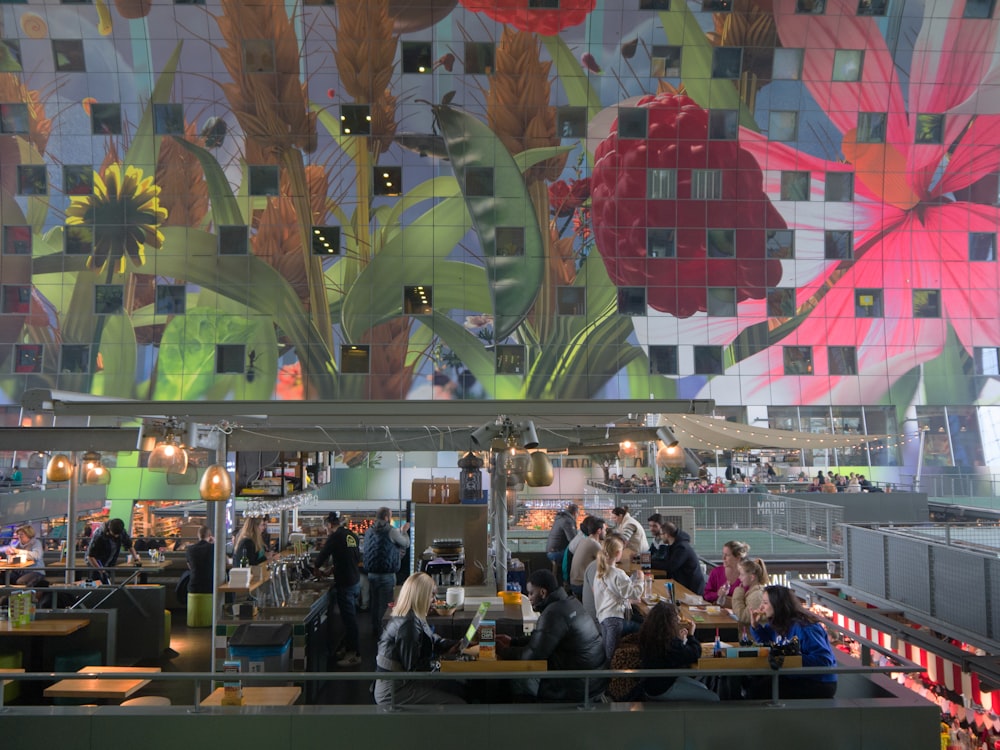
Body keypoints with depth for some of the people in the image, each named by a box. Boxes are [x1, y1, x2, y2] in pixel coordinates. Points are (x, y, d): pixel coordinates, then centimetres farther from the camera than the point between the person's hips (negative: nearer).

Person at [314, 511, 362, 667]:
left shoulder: (335, 537, -14)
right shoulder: (353, 536, 9)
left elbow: (323, 555, -7)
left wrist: (316, 569, 14)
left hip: (345, 584, -8)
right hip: (356, 581, 8)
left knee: (349, 619, -2)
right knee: (350, 617, 18)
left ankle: (354, 654, 4)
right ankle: (348, 648, 28)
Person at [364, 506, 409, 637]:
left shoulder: (369, 531, 6)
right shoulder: (391, 531, -13)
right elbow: (406, 544, 0)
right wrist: (404, 531, 17)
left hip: (371, 573, 6)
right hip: (387, 574, -6)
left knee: (375, 602, 18)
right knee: (385, 604, 3)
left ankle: (375, 630, 27)